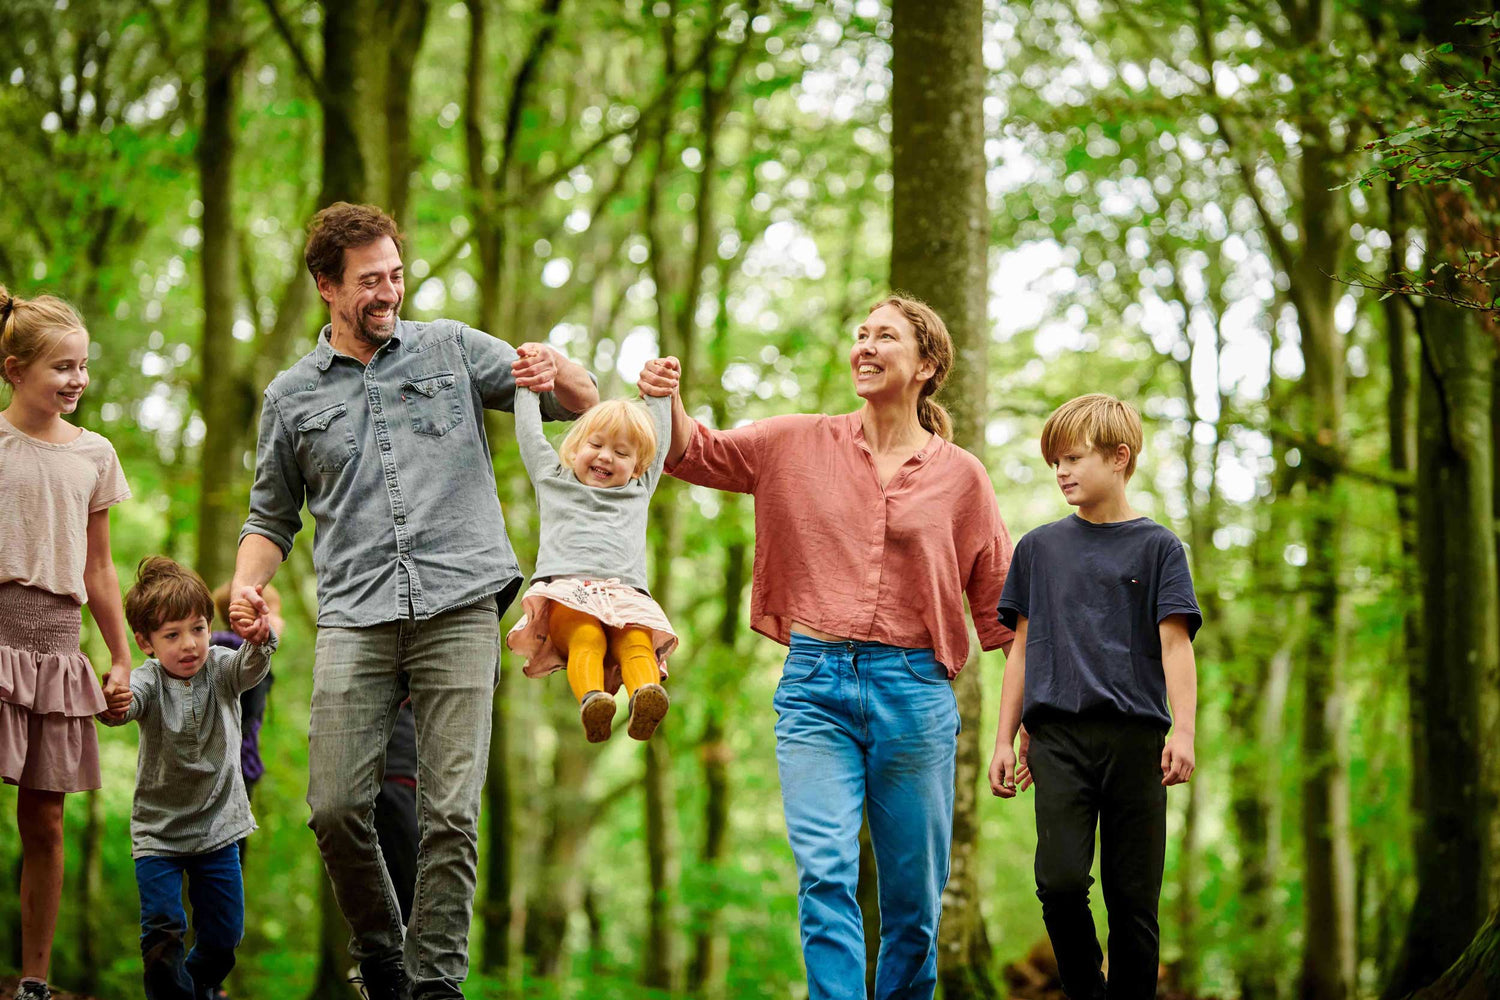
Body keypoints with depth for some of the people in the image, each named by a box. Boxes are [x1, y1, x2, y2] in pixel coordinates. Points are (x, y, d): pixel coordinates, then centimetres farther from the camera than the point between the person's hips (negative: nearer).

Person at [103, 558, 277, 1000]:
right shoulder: (150, 681, -12)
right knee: (162, 928, -10)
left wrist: (259, 642, -50)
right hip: (158, 828, -2)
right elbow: (128, 704, -32)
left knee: (224, 933, 9)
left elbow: (251, 667, -26)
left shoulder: (221, 668, -6)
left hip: (218, 825, 2)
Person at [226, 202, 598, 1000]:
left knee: (450, 813, -8)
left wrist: (557, 373, -10)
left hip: (459, 610, -1)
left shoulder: (453, 350, 13)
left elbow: (586, 406, 13)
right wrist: (247, 583, 3)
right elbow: (272, 515, 23)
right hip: (356, 619, 1)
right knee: (336, 807, -8)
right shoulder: (291, 397, 16)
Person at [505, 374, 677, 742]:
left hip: (626, 593, 1)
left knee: (637, 643, -33)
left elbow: (661, 438, 44)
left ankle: (645, 700, -58)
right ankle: (590, 698, -59)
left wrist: (658, 392, 49)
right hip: (566, 590, -1)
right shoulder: (553, 479, 31)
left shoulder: (638, 490, 35)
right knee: (587, 637, -35)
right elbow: (529, 432, 36)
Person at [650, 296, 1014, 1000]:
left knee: (914, 895, 5)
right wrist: (669, 401, -11)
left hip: (913, 690, 0)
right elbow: (693, 454, 11)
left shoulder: (961, 476, 6)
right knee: (824, 870, -16)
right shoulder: (800, 444, 9)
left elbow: (1000, 607, 10)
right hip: (814, 686, 0)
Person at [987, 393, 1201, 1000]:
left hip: (1134, 738, -1)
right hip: (1057, 736, 1)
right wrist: (1004, 740, 12)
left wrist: (1183, 731, -13)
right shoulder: (1039, 548, 15)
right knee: (1060, 881, -15)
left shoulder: (1156, 547, 7)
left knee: (1133, 898, -1)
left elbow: (1175, 644, -1)